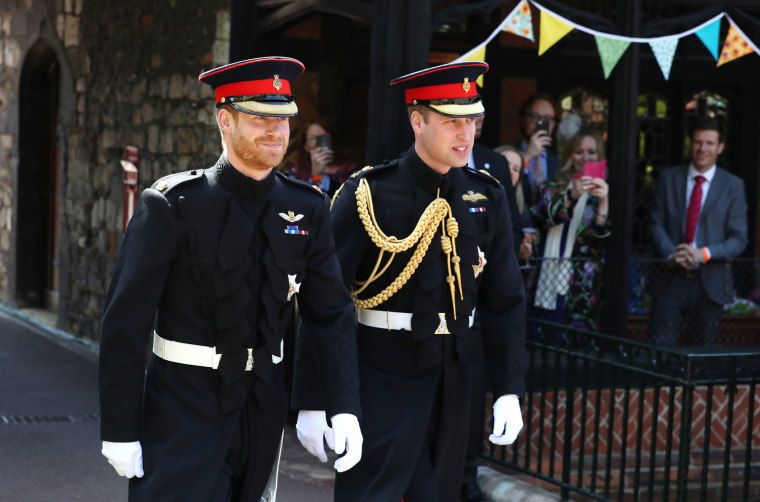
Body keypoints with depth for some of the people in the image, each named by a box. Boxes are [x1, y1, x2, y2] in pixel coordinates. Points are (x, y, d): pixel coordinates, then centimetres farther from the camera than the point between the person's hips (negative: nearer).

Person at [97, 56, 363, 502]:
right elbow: (126, 322, -10)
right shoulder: (171, 206, -10)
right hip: (184, 410, -4)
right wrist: (120, 429, -11)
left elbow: (332, 313, 4)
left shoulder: (309, 210, 3)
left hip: (265, 410, 4)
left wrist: (345, 408, -8)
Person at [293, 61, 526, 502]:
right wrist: (312, 401, -12)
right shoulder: (369, 195, -9)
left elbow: (505, 300, 8)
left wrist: (510, 391, 1)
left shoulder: (487, 197, 5)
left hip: (453, 379, 5)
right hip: (383, 378, -5)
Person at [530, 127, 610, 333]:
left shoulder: (602, 192, 9)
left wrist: (603, 202, -20)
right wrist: (571, 196, -21)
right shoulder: (551, 188, 13)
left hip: (582, 288, -1)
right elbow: (539, 218, -8)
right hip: (548, 281, 1)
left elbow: (603, 239, -5)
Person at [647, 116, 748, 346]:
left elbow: (739, 239, 0)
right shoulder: (668, 178, 7)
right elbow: (656, 224, 3)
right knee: (657, 347, -8)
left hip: (709, 282, 0)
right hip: (672, 278, 0)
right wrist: (672, 254, -16)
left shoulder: (733, 185, 4)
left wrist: (704, 254, -17)